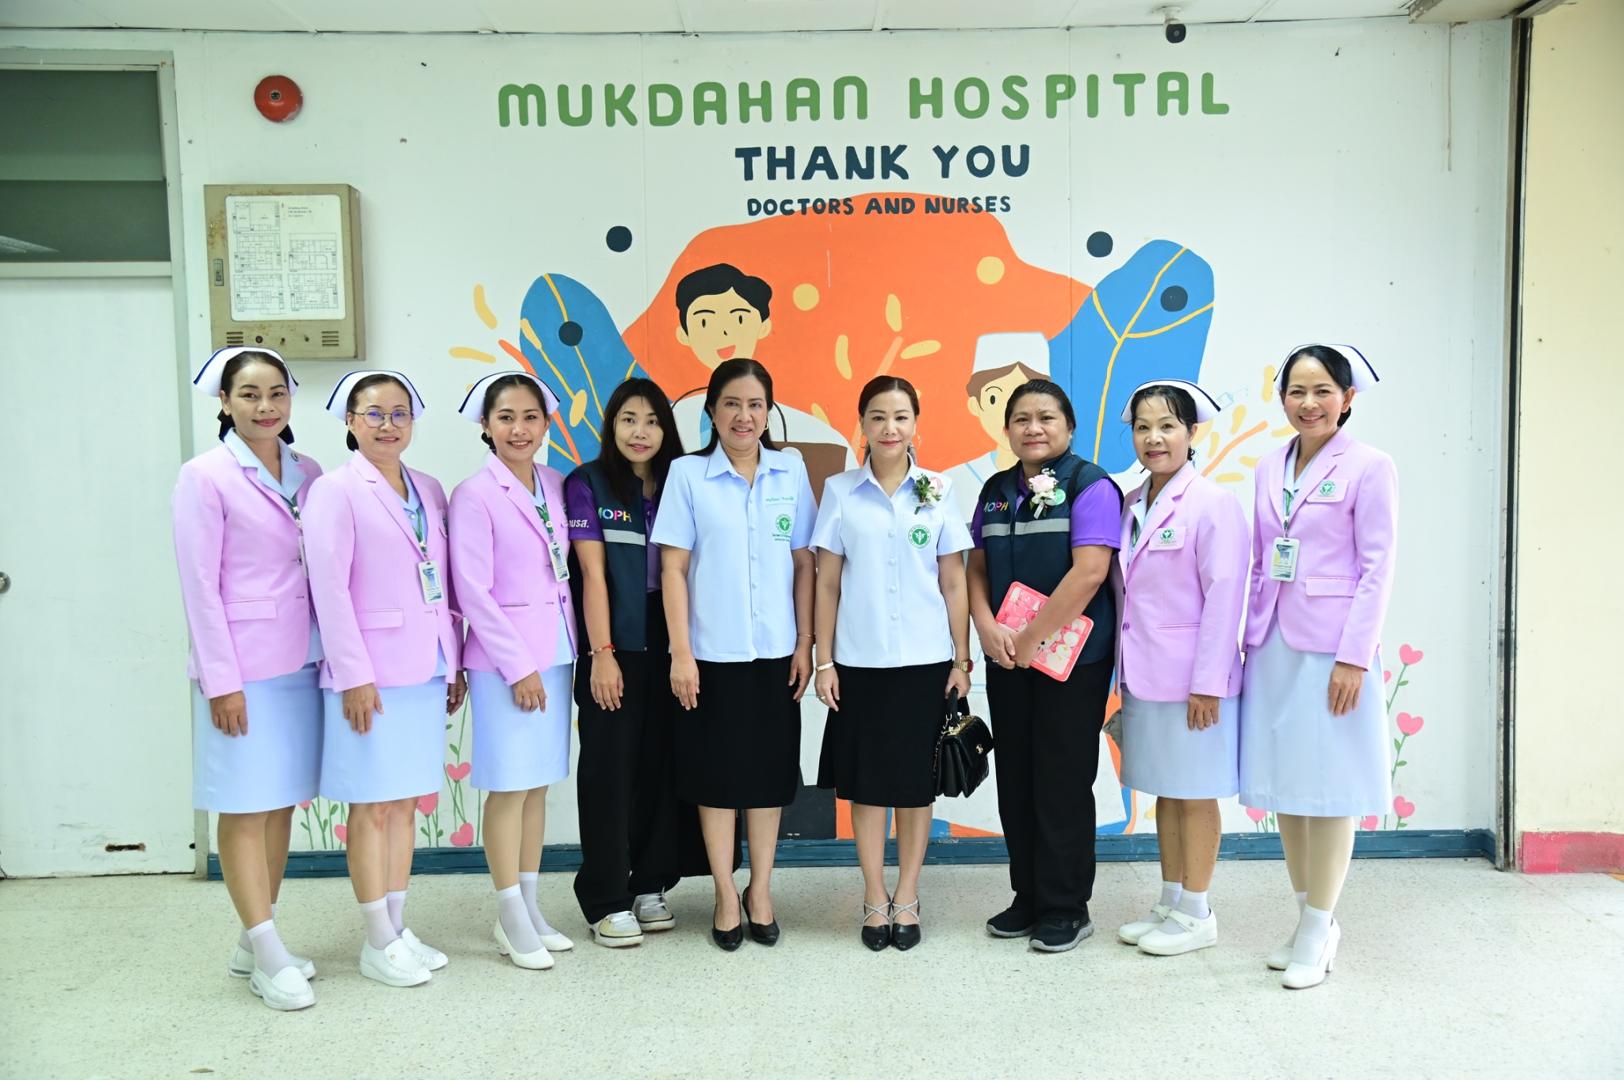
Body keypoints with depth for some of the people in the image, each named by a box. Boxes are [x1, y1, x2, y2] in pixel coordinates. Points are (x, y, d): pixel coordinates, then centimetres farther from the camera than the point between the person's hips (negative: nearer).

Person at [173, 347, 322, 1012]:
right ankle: (269, 958, 9)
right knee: (245, 809, 2)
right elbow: (199, 585, -9)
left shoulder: (308, 475, 8)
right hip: (242, 666, -6)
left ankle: (252, 945, 24)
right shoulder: (206, 477, -6)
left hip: (301, 662, 6)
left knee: (282, 804, 11)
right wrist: (221, 680, -12)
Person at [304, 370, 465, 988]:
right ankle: (378, 944, 14)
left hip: (425, 671, 6)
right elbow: (328, 588, -11)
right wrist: (354, 676, -15)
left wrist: (454, 663, 12)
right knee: (372, 808, 3)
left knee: (406, 803, 13)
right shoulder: (336, 490, -6)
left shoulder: (429, 491, 12)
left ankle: (400, 929, 24)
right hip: (370, 674, -6)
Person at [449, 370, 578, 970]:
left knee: (539, 785, 12)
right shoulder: (475, 496, -9)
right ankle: (512, 920, 14)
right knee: (509, 787, 2)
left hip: (554, 654, 6)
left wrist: (562, 653, 7)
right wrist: (518, 665, -13)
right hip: (503, 660, -6)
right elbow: (472, 590, -12)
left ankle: (530, 908, 24)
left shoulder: (555, 486, 8)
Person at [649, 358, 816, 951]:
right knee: (717, 773, 7)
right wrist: (681, 653, -9)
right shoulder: (687, 474, -3)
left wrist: (805, 643, 2)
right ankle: (726, 896, 22)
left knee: (769, 771, 10)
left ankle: (760, 889, 26)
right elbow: (673, 568, -4)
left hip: (775, 651, 2)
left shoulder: (791, 472, 3)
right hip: (713, 652, -2)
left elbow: (804, 563, 5)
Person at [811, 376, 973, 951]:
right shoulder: (839, 491, 1)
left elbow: (954, 584, 4)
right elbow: (827, 583, 3)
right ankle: (874, 899, 21)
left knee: (916, 783, 8)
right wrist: (824, 660, -1)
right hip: (860, 661, 0)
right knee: (865, 781, 7)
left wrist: (962, 661, 1)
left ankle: (906, 898, 23)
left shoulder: (938, 492, 2)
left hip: (925, 660, 0)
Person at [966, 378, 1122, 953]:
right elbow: (977, 567, 12)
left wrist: (1031, 640, -16)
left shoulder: (1089, 485, -8)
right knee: (1015, 780, 12)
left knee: (1062, 782, 2)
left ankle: (1066, 909, 17)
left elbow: (1089, 572, -17)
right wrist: (987, 627, -7)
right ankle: (1028, 898, 26)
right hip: (1006, 658, 6)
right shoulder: (996, 490, 11)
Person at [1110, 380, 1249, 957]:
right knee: (1164, 792, 16)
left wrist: (1207, 683, -17)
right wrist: (1125, 671, 11)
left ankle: (1196, 914, 18)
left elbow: (1224, 597, -15)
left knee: (1195, 795, 5)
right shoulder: (1131, 506, 10)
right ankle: (1169, 903, 29)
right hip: (1144, 678, 7)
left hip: (1192, 680, -7)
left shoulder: (1213, 503, -12)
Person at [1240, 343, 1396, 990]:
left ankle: (1317, 931, 13)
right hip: (1273, 644, 6)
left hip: (1330, 645, -6)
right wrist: (1250, 639, 10)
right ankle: (1308, 917, 25)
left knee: (1328, 787, 1)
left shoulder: (1369, 467, -5)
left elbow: (1377, 567, -9)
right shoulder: (1270, 470, 12)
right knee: (1282, 782, 11)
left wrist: (1353, 657, -14)